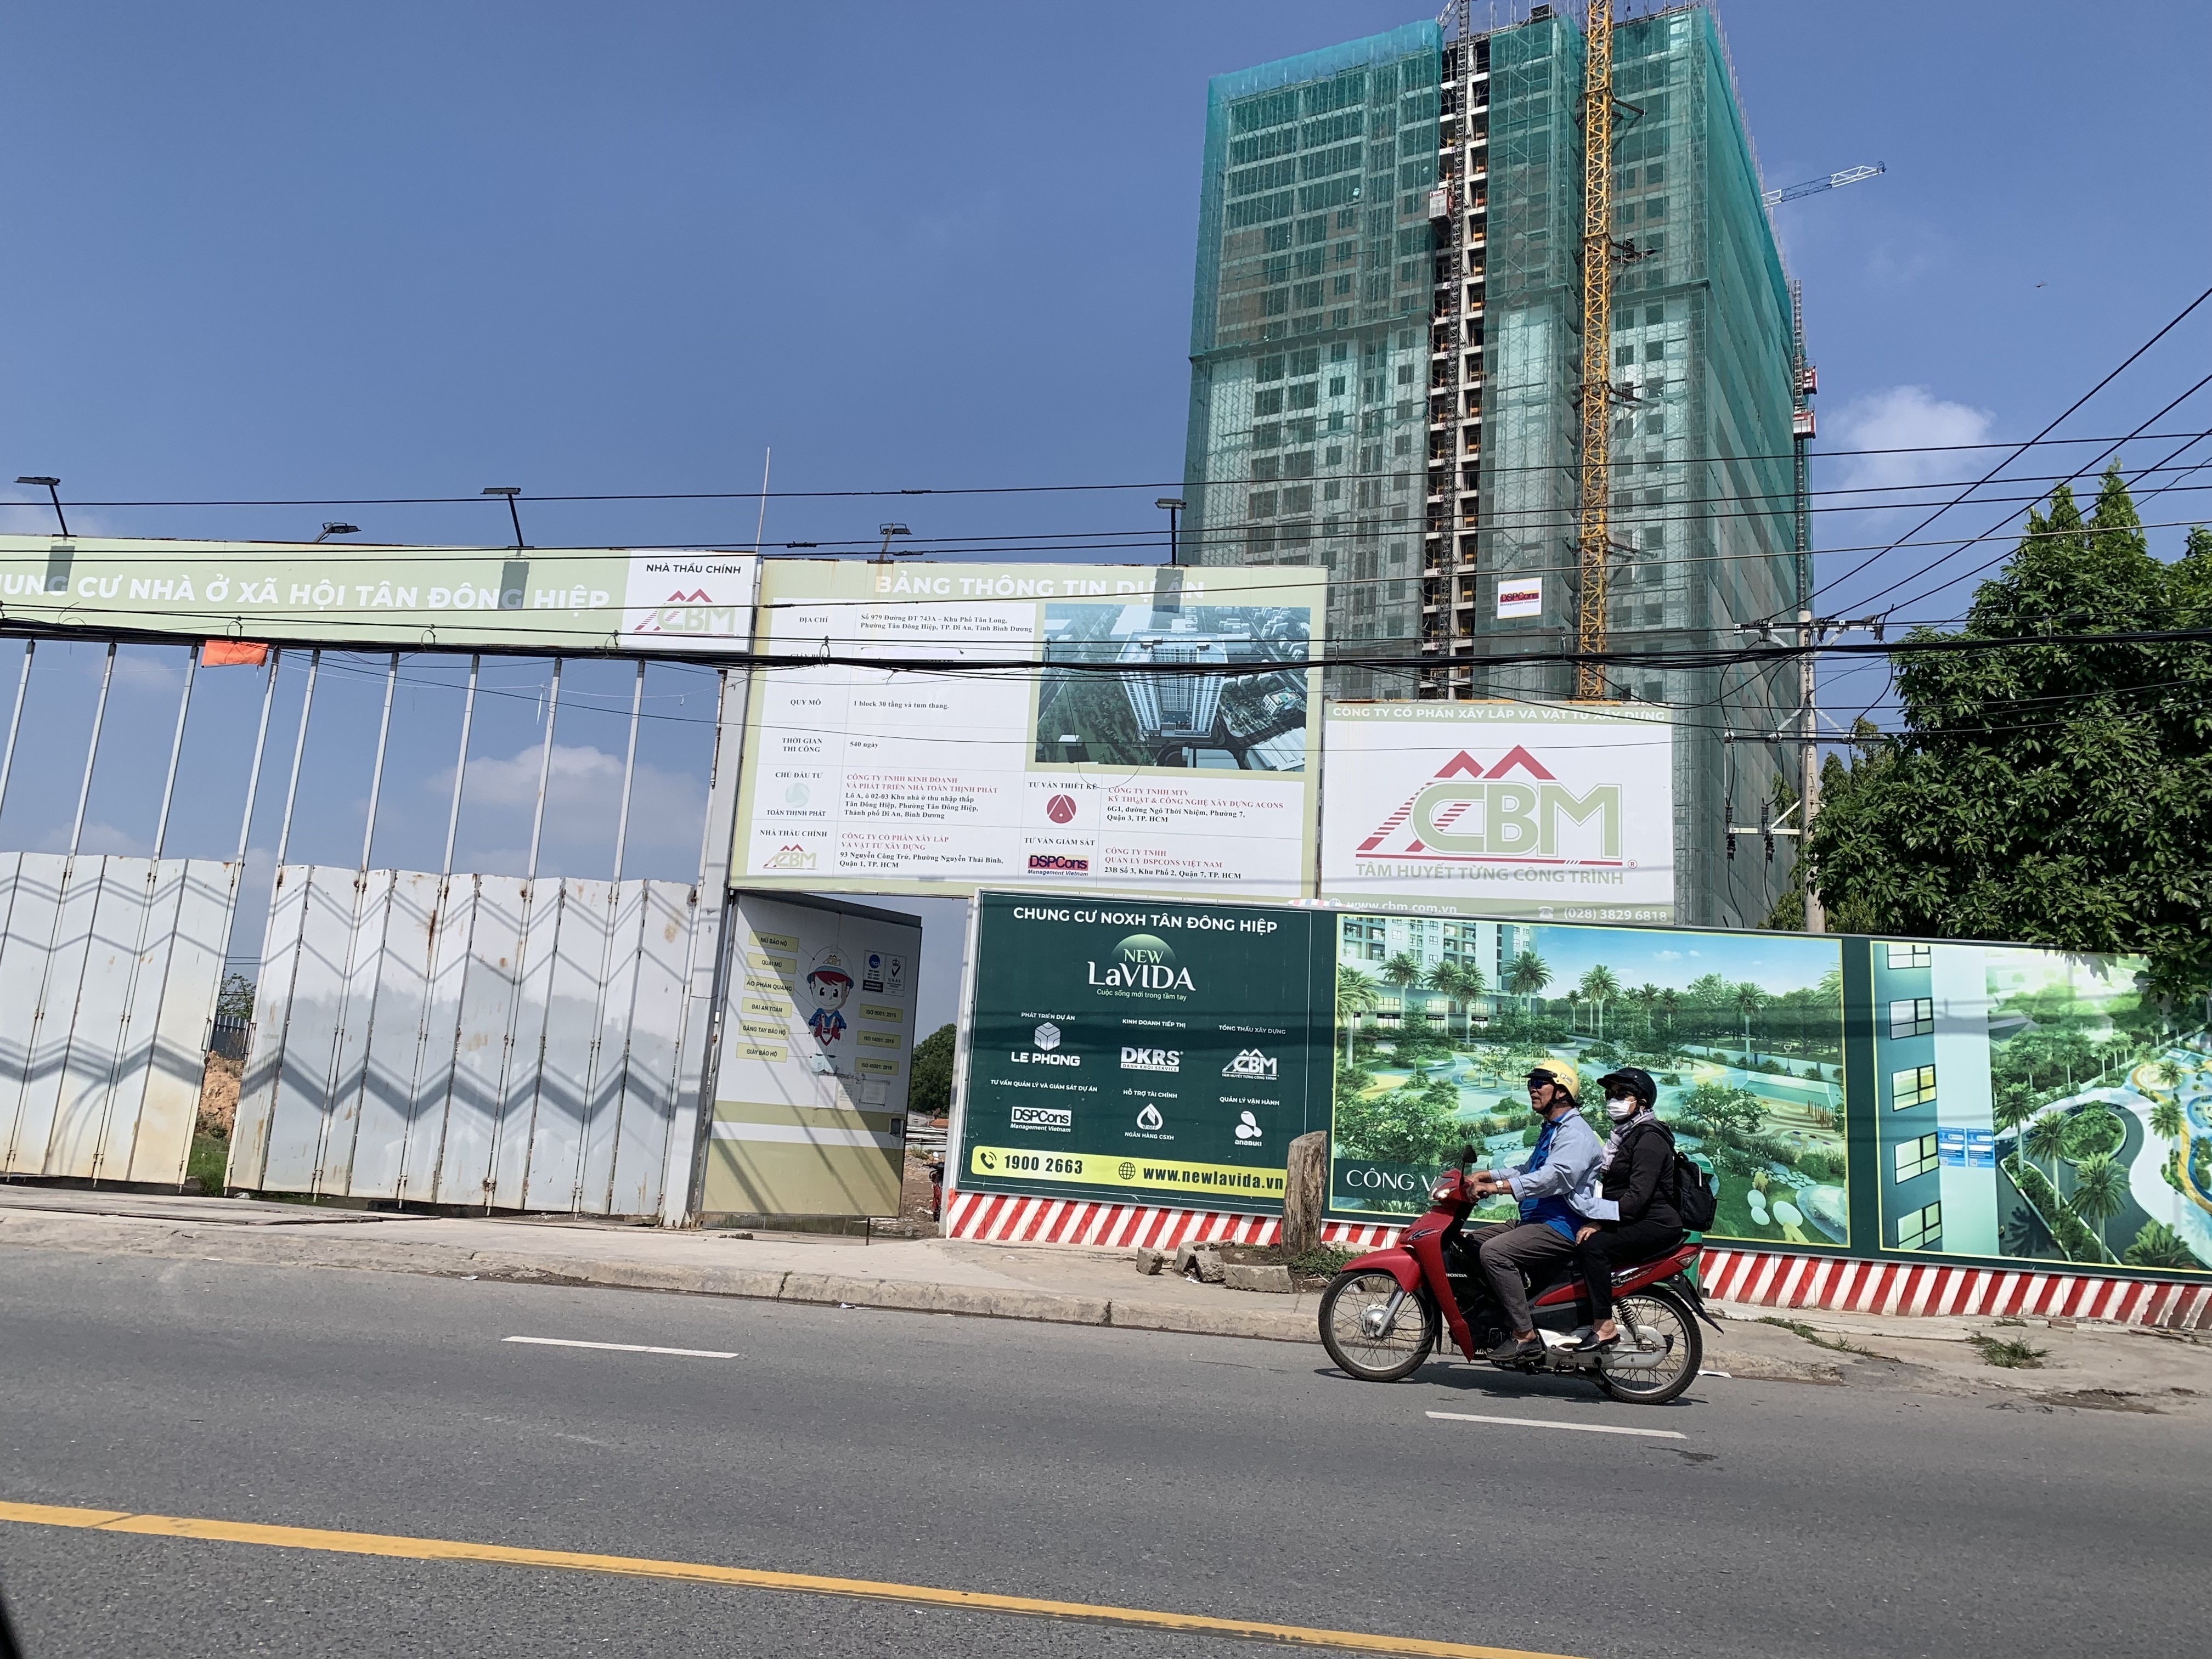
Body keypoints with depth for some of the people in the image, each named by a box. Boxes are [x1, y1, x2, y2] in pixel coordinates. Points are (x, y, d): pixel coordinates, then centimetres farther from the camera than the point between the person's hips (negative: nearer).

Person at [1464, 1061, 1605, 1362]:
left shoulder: (1575, 1133, -13)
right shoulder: (1550, 1130, 22)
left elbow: (1555, 1177, -29)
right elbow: (1527, 1169, 31)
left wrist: (1497, 1187, -34)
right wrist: (1484, 1176, 16)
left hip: (1563, 1227, -11)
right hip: (1535, 1221, 11)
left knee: (1494, 1252, -28)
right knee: (1471, 1241, 6)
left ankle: (1525, 1335, -26)